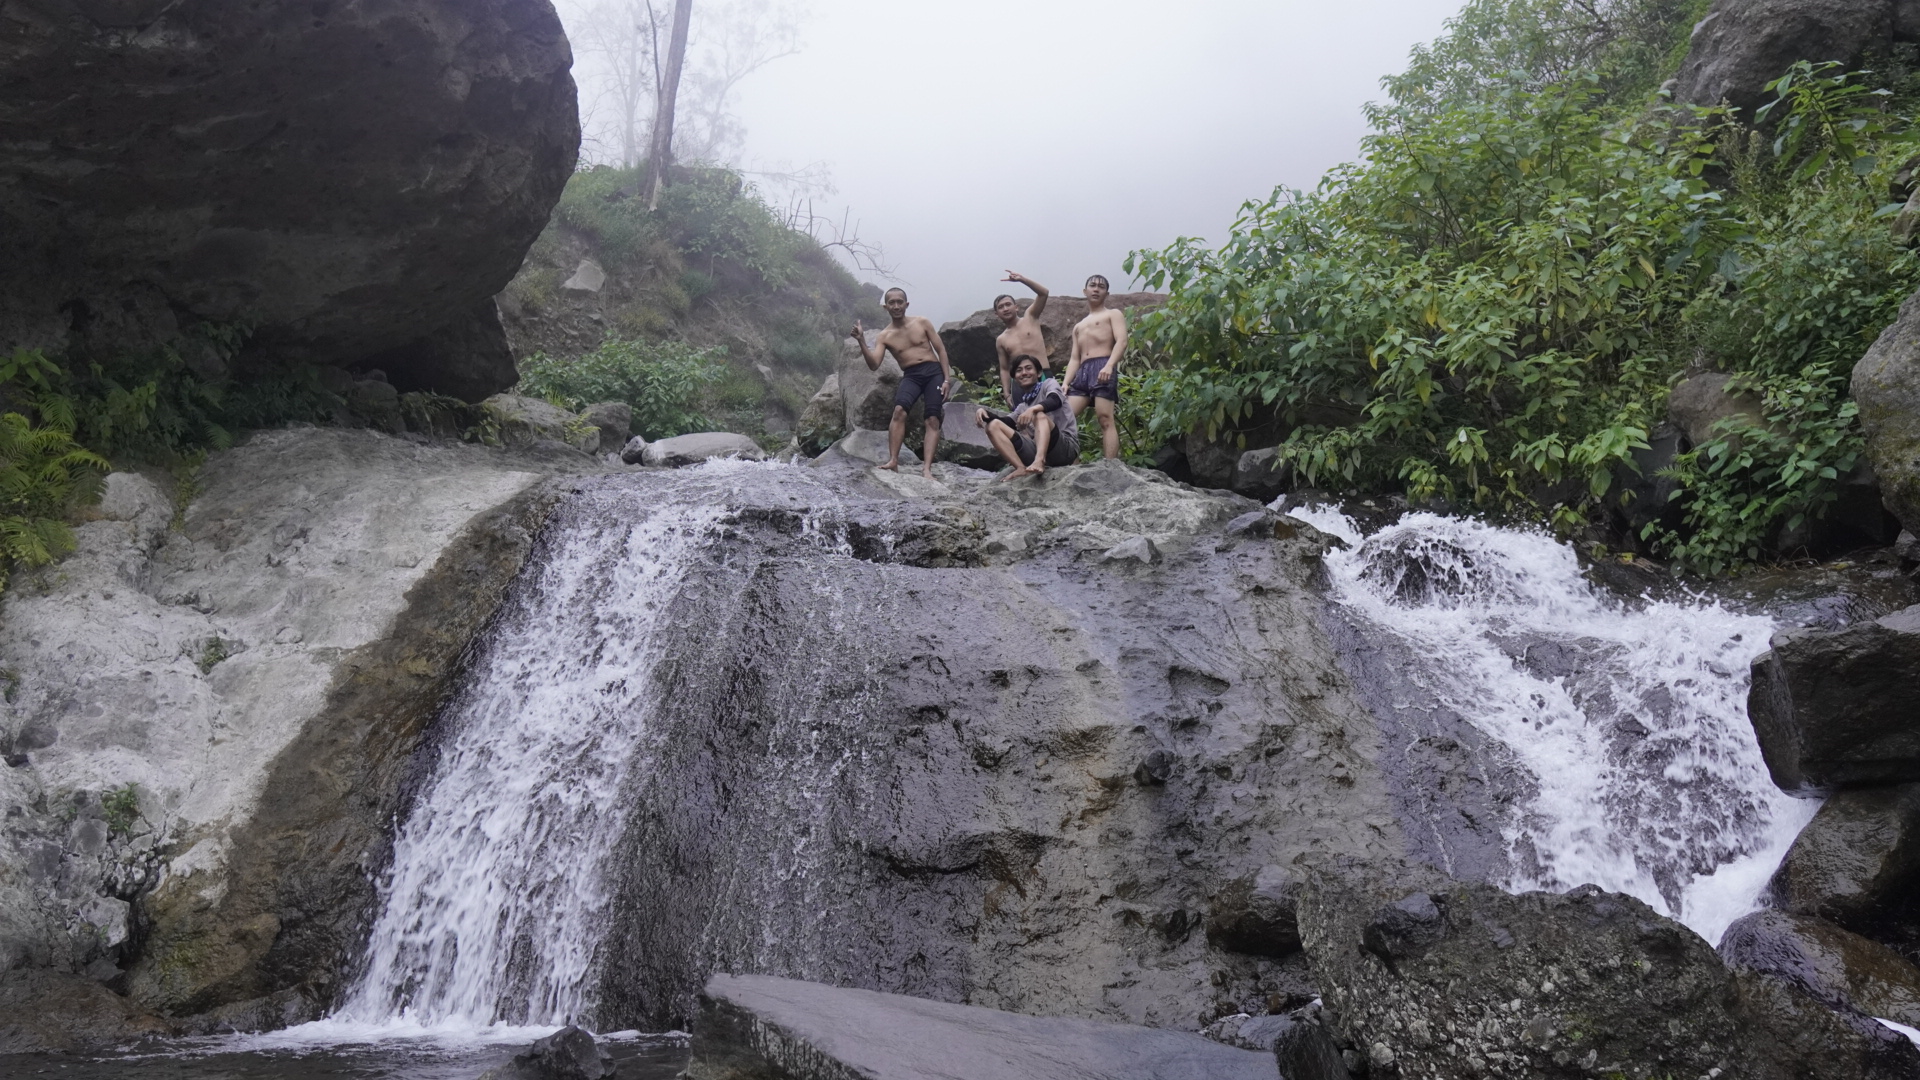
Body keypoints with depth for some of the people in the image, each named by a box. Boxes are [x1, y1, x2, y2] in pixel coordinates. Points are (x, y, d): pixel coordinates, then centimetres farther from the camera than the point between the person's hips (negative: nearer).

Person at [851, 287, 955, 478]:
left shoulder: (922, 323, 7)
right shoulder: (884, 336, 6)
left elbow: (941, 349, 7)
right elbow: (873, 365, -6)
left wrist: (947, 379, -4)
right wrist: (861, 341, -19)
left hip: (934, 371, 0)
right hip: (911, 376, 0)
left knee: (933, 419, -13)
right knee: (899, 409, -28)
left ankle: (927, 468, -18)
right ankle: (893, 460, -31)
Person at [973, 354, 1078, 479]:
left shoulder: (1048, 384, 9)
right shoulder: (1023, 406, 25)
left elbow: (1055, 401, -14)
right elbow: (1008, 423, 10)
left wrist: (1033, 409, -34)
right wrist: (985, 413, -9)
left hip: (1066, 448, -5)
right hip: (1037, 452, 5)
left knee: (1039, 414, -29)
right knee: (993, 425, -5)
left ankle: (1040, 461, -53)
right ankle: (1022, 468, -28)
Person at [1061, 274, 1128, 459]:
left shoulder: (1113, 314, 16)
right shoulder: (1078, 326, 33)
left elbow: (1121, 341, -3)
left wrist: (1109, 366, -21)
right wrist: (1066, 383, 6)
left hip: (1103, 368, -6)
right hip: (1082, 372, 7)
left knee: (1105, 419, -18)